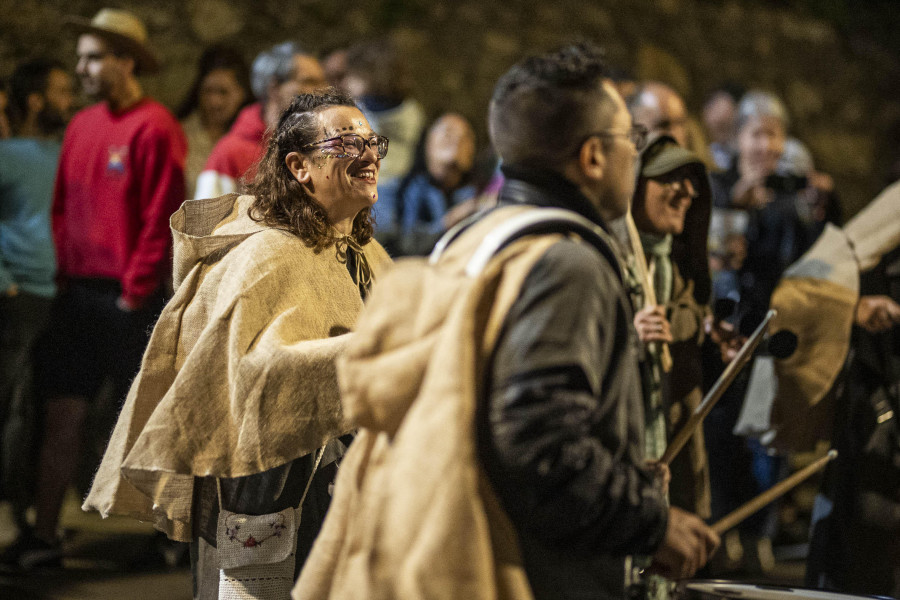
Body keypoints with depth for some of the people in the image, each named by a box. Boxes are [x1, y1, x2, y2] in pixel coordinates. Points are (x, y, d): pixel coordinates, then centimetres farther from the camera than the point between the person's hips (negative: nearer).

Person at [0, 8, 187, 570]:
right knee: (63, 413, 5)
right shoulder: (82, 126, 10)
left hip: (128, 297, -6)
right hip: (79, 291, 6)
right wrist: (66, 271, 7)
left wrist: (134, 292, -13)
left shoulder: (154, 128, -11)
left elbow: (161, 218, -13)